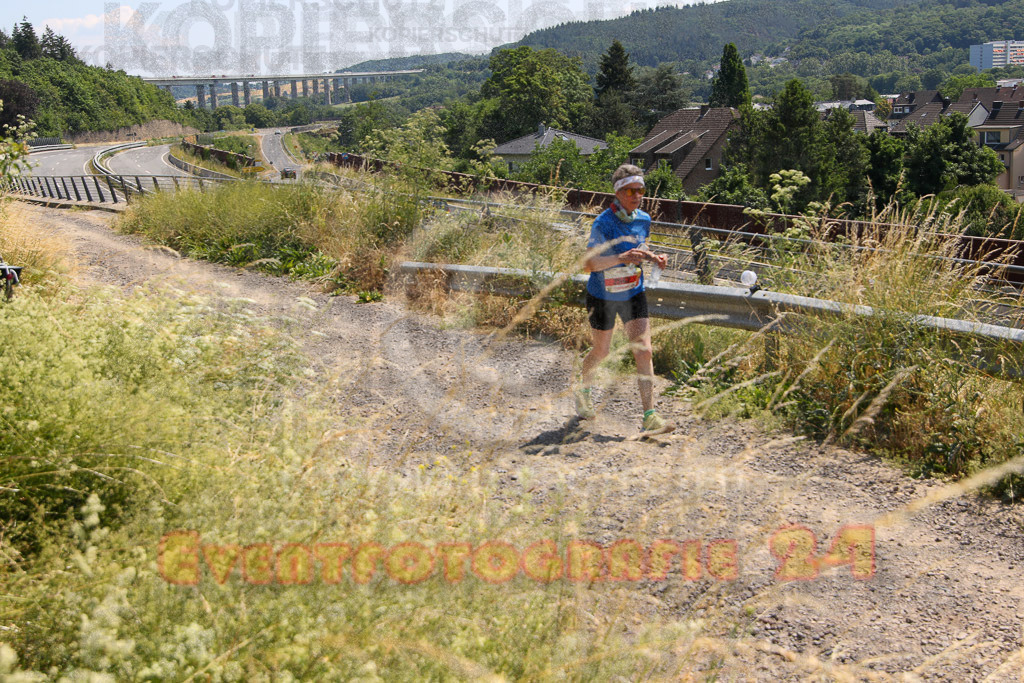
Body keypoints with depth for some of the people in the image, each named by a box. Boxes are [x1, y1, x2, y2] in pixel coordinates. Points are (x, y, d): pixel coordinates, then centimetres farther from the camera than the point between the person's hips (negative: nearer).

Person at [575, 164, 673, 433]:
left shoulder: (644, 220, -2)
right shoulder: (603, 223, -21)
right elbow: (590, 263, -25)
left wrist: (653, 258, -3)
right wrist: (621, 258, -38)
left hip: (634, 294, 4)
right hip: (603, 297, -4)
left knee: (643, 351, -8)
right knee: (601, 352, 12)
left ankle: (649, 416, -8)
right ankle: (584, 391, 44)